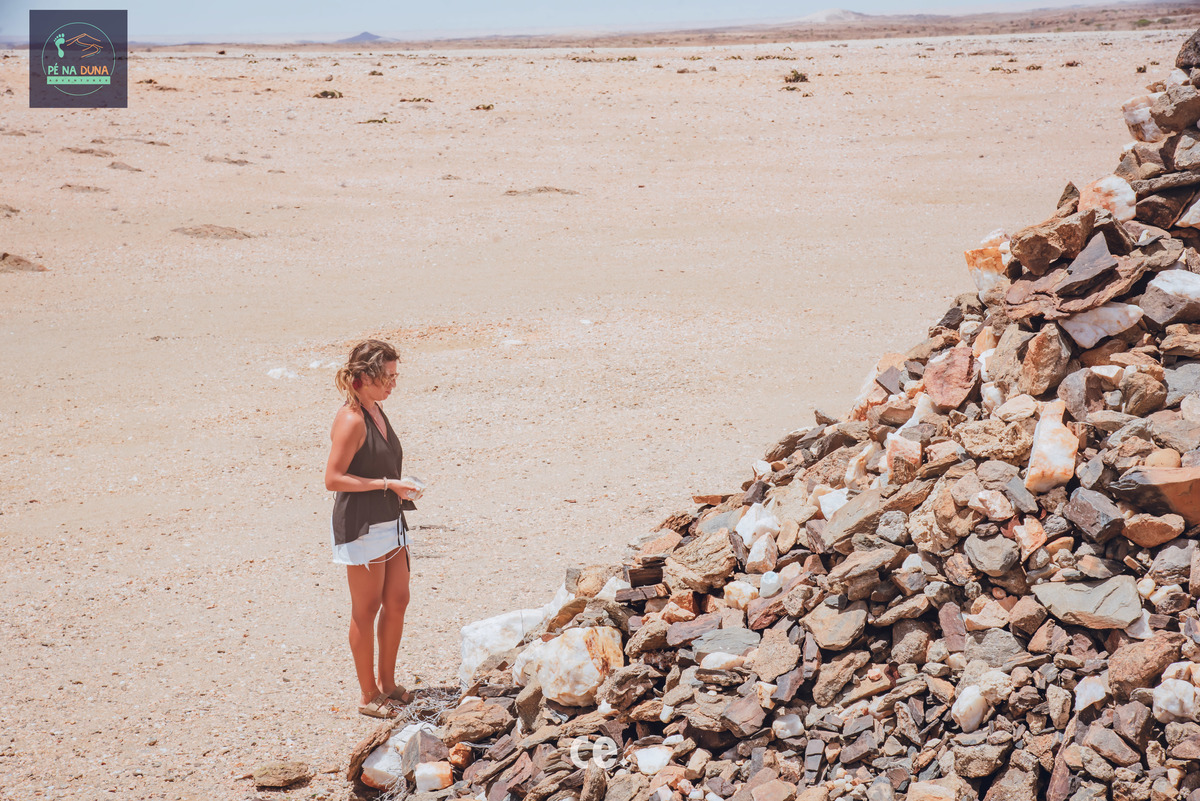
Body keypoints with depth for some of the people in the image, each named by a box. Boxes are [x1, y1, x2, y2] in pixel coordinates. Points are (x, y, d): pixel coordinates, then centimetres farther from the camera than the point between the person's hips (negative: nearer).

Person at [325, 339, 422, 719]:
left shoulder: (376, 411, 11)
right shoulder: (351, 420, -18)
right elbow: (333, 478, -21)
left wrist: (401, 486, 9)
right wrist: (387, 483, -21)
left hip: (389, 522, 9)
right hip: (360, 526, -9)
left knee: (397, 602, 13)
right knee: (367, 609, 1)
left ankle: (387, 683, 26)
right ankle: (368, 695, 12)